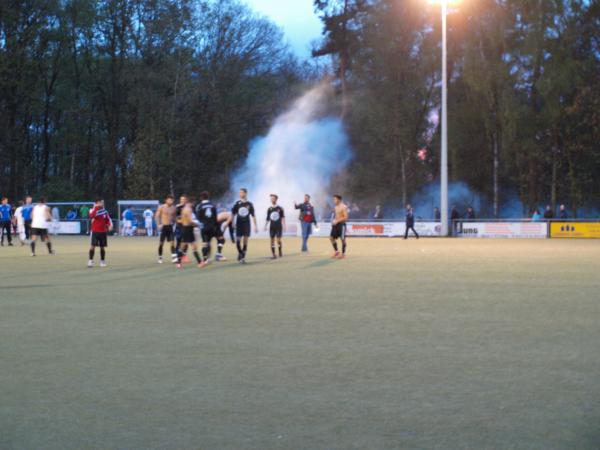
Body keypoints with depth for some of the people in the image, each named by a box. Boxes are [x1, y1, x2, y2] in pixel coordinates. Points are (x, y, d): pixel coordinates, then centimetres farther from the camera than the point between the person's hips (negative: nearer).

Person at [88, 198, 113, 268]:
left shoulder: (105, 212, 5)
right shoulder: (93, 210, -6)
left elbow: (108, 220, 13)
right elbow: (91, 215, -28)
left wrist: (110, 225, -5)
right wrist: (95, 208, -28)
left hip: (103, 232, 3)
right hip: (95, 231, -3)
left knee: (102, 247, 7)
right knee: (92, 246, -12)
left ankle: (102, 261, 18)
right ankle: (91, 261, -4)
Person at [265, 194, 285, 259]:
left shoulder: (280, 208, -2)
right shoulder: (269, 209, 6)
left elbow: (283, 217, 0)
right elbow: (268, 218, 10)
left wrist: (284, 225, -7)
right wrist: (265, 226, 3)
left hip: (279, 227, -3)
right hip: (272, 226, 3)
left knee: (278, 240, -5)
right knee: (272, 240, -1)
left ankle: (280, 252, 17)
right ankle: (274, 255, 3)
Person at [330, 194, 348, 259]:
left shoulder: (343, 207, -12)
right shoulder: (336, 207, 13)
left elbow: (345, 217, -17)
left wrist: (337, 221, -20)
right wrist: (333, 221, 6)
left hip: (341, 224, -8)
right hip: (335, 224, 8)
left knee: (342, 239, -2)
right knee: (332, 238, 5)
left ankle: (343, 254, 6)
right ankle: (336, 251, 18)